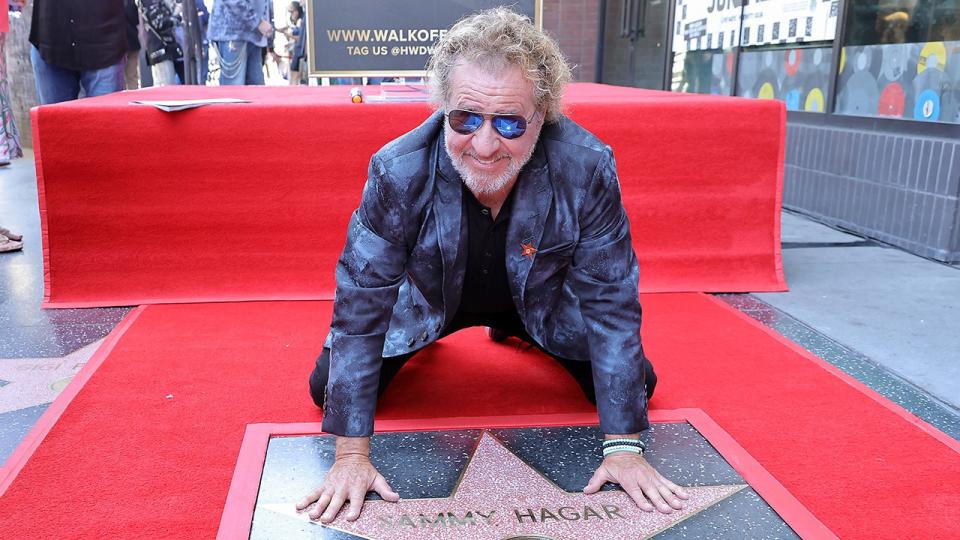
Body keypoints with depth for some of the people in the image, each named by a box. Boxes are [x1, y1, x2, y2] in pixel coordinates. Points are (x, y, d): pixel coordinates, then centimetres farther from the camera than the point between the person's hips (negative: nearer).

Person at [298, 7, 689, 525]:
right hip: (431, 296, 0)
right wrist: (351, 454, -29)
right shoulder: (399, 172, -35)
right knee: (327, 388, -8)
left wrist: (624, 447, -26)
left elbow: (611, 301, -25)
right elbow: (361, 302, -27)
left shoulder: (588, 170, -34)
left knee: (636, 385, 1)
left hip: (543, 300, 1)